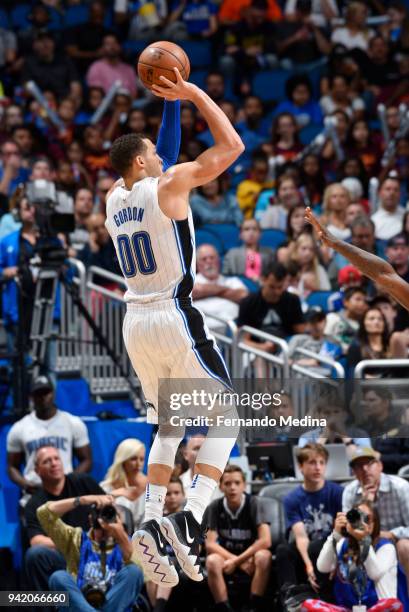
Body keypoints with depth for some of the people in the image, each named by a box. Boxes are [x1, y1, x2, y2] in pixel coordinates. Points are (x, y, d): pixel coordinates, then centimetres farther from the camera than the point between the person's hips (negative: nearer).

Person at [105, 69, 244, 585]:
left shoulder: (114, 198, 9)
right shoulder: (167, 186, -10)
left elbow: (154, 168, 29)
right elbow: (231, 146, -7)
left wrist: (172, 104, 25)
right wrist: (194, 95, 0)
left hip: (135, 322, 7)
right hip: (175, 317, -7)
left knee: (170, 427, 19)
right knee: (224, 417, 4)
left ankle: (151, 523, 3)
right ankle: (192, 517, -16)